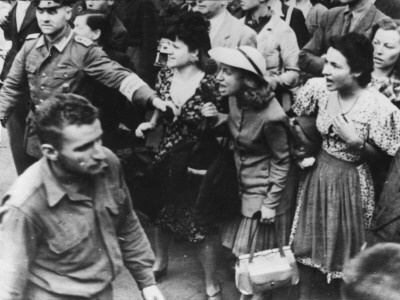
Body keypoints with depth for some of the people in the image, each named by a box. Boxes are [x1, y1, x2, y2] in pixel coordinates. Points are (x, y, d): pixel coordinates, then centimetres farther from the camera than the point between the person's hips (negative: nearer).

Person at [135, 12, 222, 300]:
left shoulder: (209, 85, -21)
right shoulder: (165, 74, -5)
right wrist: (150, 123, -1)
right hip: (166, 156, 6)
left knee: (202, 223, 5)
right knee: (162, 212, 23)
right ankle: (160, 262, 50)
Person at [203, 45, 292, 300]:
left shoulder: (271, 116, -27)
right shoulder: (236, 99, -7)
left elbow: (282, 162, -16)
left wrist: (271, 203, -13)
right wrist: (218, 118, -7)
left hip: (264, 194, -7)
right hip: (241, 188, 7)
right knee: (244, 255, 19)